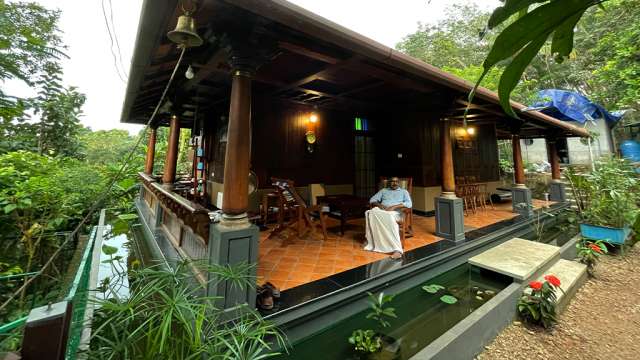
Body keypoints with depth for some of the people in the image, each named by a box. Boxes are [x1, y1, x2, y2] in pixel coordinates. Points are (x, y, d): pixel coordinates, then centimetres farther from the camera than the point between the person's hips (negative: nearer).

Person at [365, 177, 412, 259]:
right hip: (381, 209, 3)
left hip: (395, 211, -3)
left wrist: (394, 206, -14)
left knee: (389, 218, -42)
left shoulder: (404, 192, 19)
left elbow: (409, 203, 0)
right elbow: (372, 200, 18)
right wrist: (379, 204, -6)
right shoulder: (383, 190, 26)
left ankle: (397, 249, -44)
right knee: (371, 213, -33)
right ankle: (373, 243, -30)